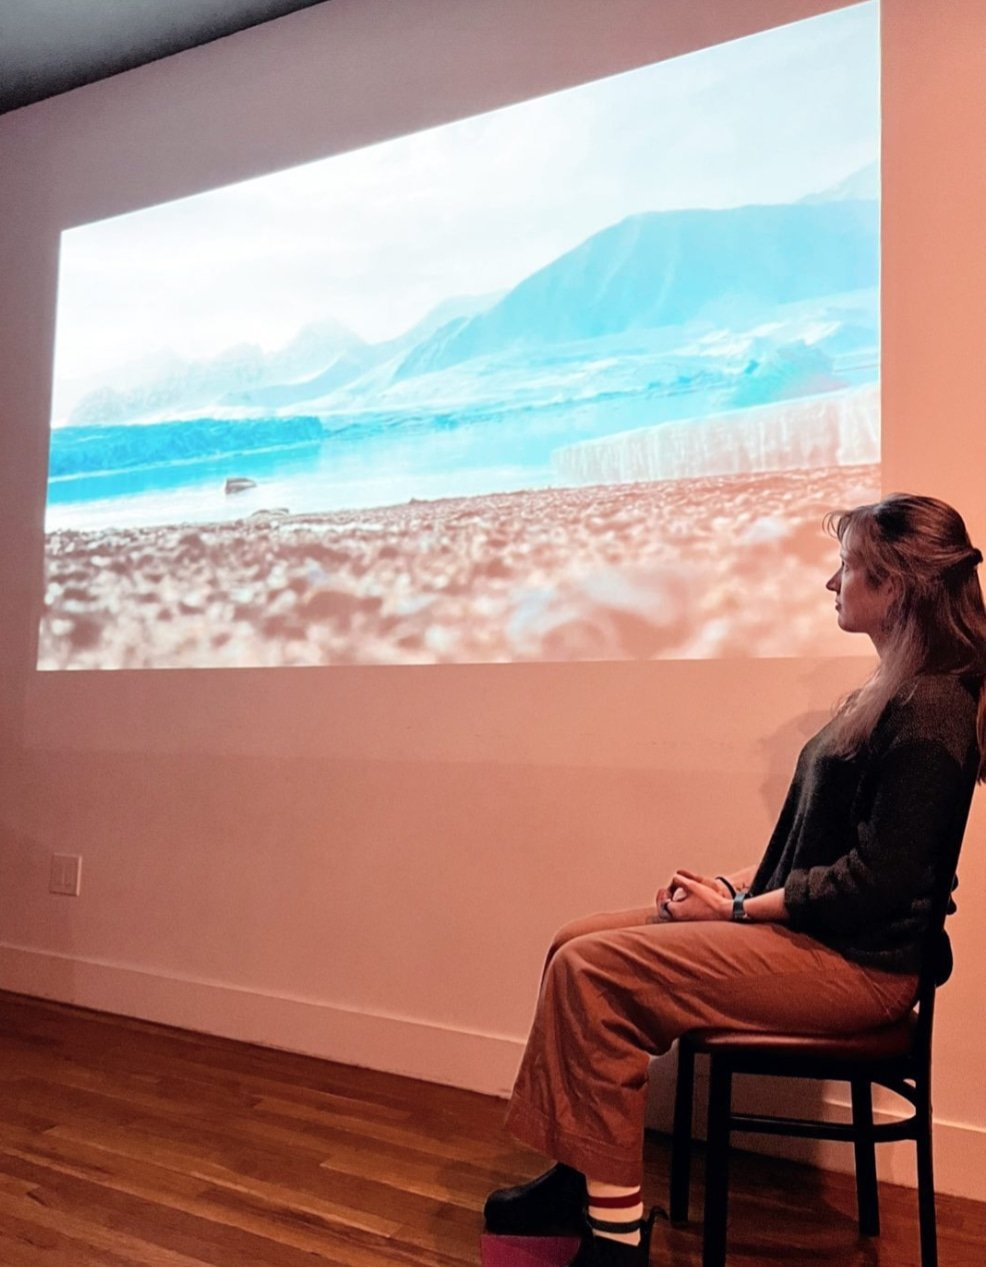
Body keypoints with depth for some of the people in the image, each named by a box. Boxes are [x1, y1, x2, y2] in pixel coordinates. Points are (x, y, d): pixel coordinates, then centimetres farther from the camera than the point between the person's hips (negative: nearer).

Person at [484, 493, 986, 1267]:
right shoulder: (896, 689, 14)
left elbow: (878, 879, -21)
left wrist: (739, 908, -13)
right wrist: (737, 883, 3)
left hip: (854, 960, -10)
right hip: (806, 925, 10)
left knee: (592, 968, -17)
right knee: (578, 945, 0)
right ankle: (584, 1179, 7)